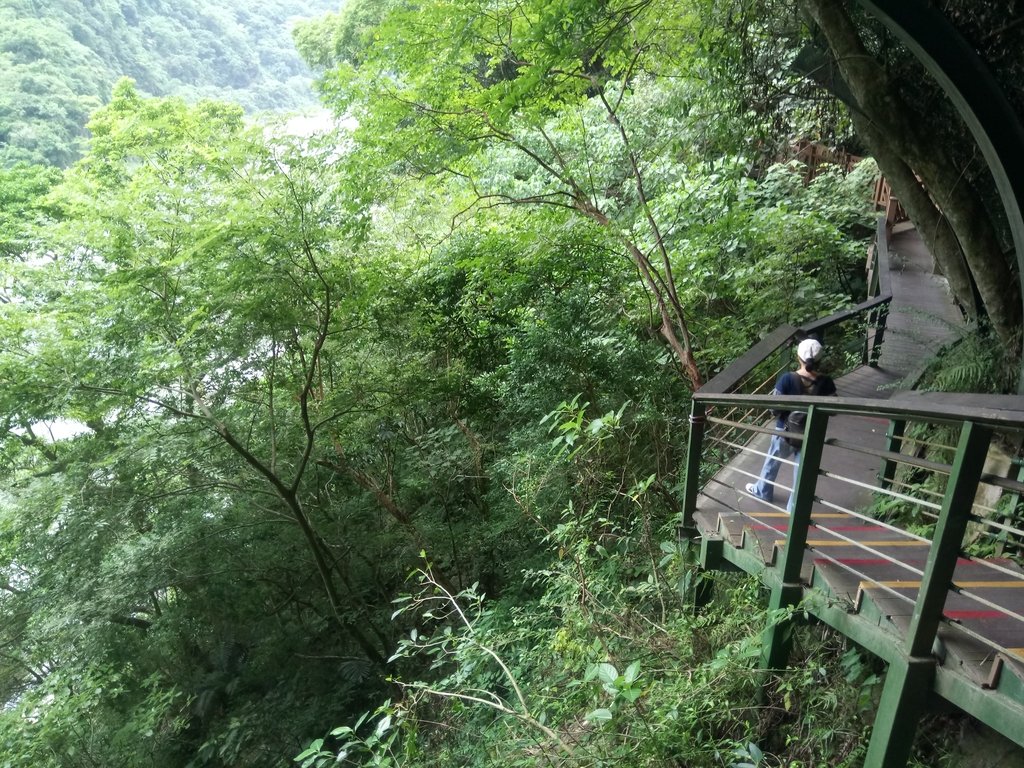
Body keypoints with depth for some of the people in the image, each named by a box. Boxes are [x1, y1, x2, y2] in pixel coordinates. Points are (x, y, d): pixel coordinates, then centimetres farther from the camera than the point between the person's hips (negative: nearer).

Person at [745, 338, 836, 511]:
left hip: (786, 430, -1)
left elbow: (775, 408, -17)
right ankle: (794, 509, 28)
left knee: (773, 461, 24)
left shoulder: (787, 379, -22)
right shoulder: (826, 382, -15)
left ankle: (762, 491, 45)